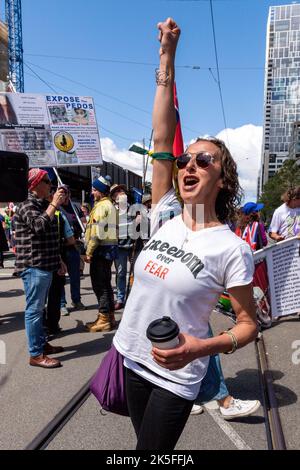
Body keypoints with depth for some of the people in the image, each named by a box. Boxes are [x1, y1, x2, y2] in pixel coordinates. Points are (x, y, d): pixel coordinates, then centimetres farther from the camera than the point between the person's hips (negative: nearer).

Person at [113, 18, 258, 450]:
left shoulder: (231, 248, -16)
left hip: (175, 376, -5)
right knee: (146, 443, 23)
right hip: (133, 361, 5)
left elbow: (249, 323, -9)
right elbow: (162, 139, -7)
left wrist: (204, 347, -28)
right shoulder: (165, 218, -5)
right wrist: (167, 57, -6)